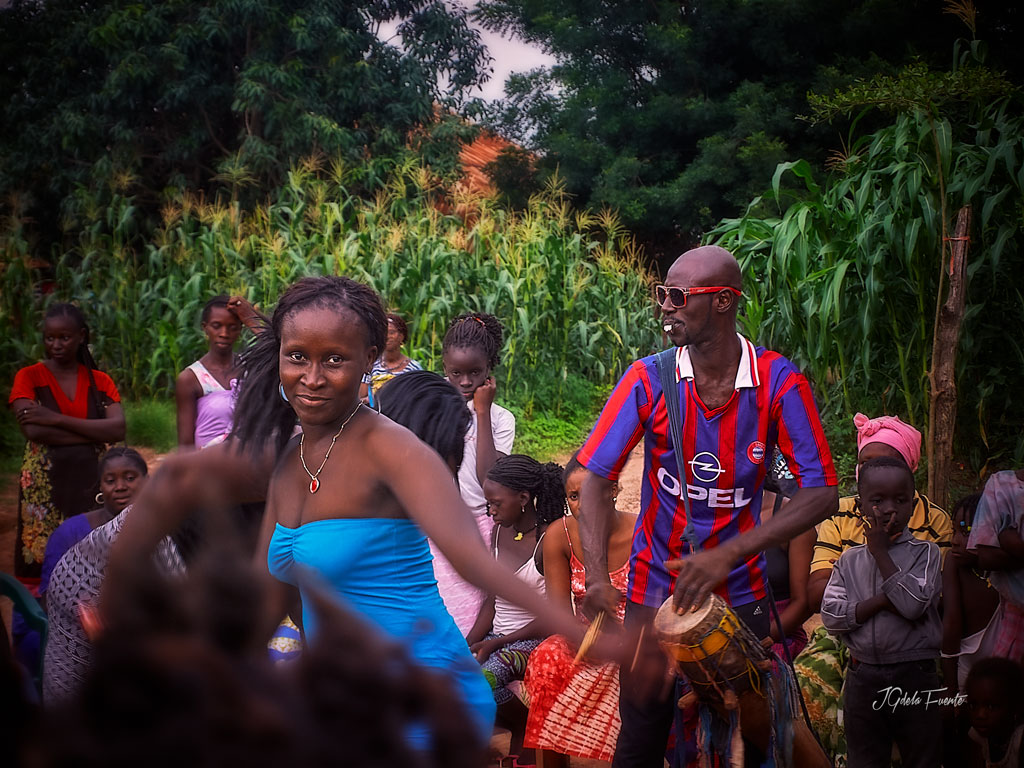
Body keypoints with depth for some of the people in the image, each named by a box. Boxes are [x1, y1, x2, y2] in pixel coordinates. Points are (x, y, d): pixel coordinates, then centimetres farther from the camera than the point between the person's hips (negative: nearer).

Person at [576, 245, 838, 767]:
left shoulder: (779, 382, -12)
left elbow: (821, 493, -14)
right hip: (656, 588, 0)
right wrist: (596, 577, -26)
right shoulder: (648, 380, -10)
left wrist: (729, 553, -24)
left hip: (740, 592, 0)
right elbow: (597, 480, -11)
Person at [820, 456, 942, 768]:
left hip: (915, 675, -2)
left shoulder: (925, 552, -2)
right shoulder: (849, 560, 6)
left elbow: (913, 604, -18)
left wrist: (881, 551, -11)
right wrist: (882, 601, -17)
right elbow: (831, 615, -5)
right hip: (863, 677, 3)